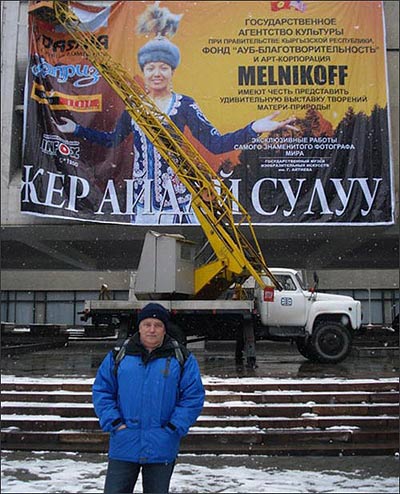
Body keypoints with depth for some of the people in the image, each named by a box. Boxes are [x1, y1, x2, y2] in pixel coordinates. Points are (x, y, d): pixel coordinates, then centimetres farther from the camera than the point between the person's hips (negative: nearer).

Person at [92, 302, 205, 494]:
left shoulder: (181, 358, 1)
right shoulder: (119, 355, 3)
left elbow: (193, 397, -1)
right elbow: (101, 390, 5)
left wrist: (174, 427, -10)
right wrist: (113, 422, -6)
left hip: (162, 448, 0)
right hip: (123, 445, 1)